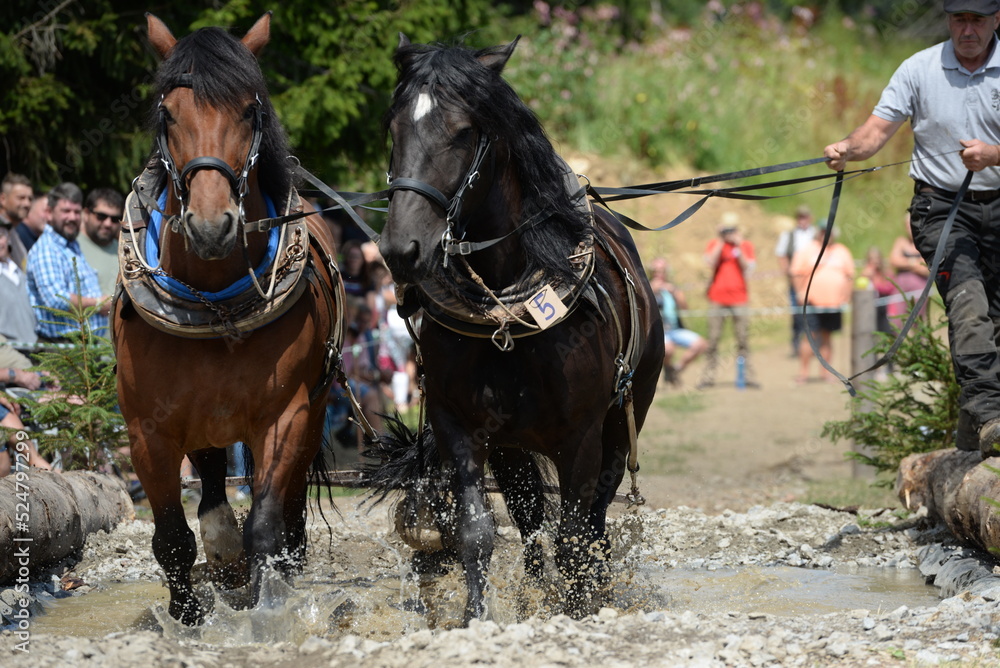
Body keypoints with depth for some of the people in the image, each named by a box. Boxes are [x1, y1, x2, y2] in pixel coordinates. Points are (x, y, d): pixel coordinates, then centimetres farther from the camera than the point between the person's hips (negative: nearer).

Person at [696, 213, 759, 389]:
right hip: (717, 299, 0)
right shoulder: (714, 245, 7)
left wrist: (739, 247, -10)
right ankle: (708, 376, 1)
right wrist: (721, 241, -9)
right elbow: (711, 262, -10)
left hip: (739, 298, 0)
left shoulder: (746, 246, 7)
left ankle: (747, 375, 0)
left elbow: (748, 268, -4)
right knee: (713, 339, -2)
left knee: (743, 340, -2)